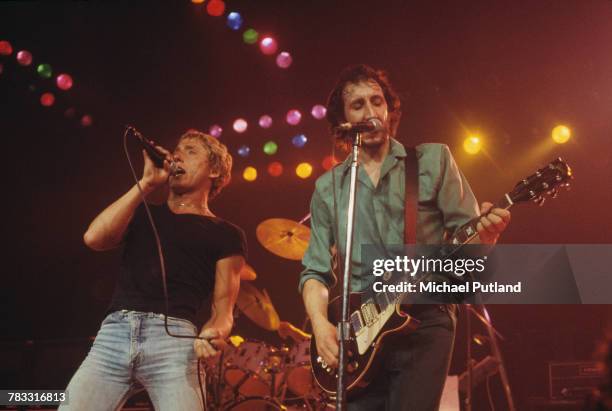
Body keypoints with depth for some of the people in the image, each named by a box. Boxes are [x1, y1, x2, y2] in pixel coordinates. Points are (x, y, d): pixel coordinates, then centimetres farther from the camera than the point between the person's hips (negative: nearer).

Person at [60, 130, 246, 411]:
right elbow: (95, 238, 5)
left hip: (173, 337, -2)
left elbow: (223, 308, 7)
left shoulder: (225, 234, 14)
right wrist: (147, 183, 7)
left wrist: (212, 332, -17)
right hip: (114, 332, 3)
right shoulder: (143, 213, 25)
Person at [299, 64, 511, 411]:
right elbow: (315, 270, 12)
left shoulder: (433, 160, 6)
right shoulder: (328, 188, 12)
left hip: (424, 321, -2)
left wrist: (485, 234, -20)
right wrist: (321, 323, -5)